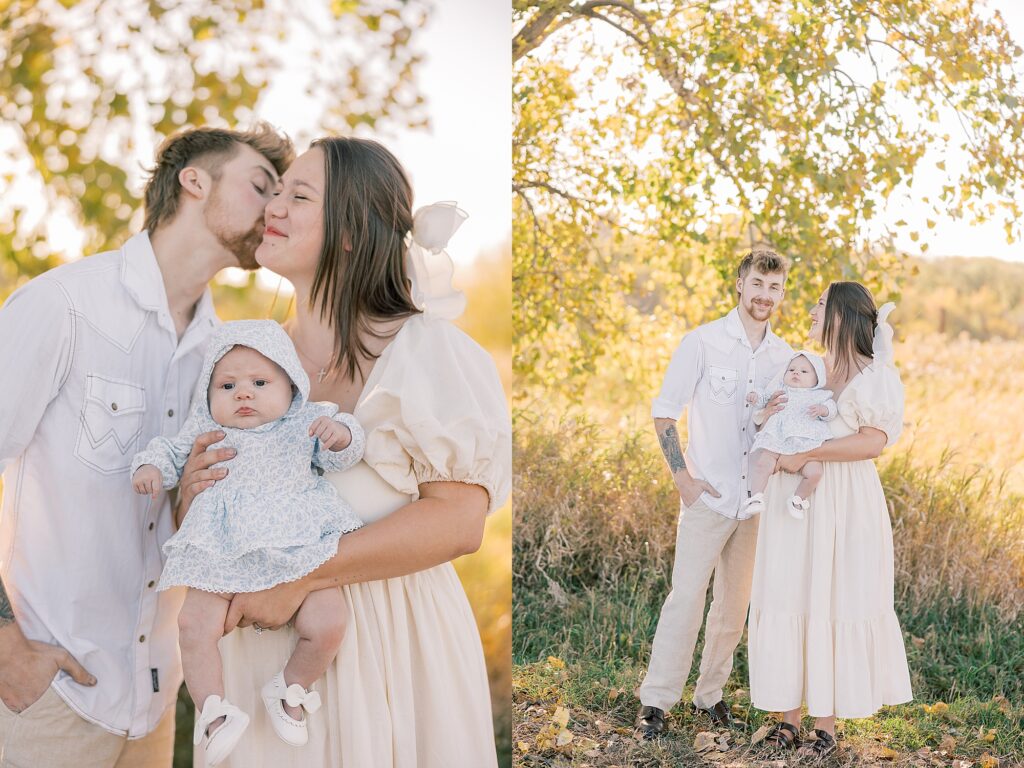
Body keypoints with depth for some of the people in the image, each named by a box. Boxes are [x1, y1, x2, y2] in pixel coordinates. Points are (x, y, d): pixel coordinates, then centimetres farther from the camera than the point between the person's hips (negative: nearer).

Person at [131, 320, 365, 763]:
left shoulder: (304, 424, 10)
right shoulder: (206, 433, 14)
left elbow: (341, 456, 6)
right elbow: (173, 451, 26)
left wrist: (340, 433, -16)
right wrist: (151, 465, 4)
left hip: (298, 548, -1)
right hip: (221, 556, 1)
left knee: (327, 626, -16)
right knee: (194, 627, -17)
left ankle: (290, 690, 11)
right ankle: (213, 712, -1)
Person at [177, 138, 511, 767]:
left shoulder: (424, 349, -10)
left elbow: (459, 520, -19)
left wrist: (302, 575, -23)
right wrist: (193, 493, -8)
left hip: (385, 641, -4)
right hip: (265, 640, 5)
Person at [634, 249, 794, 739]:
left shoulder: (785, 357, 8)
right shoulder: (702, 343, -4)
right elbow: (664, 410, -4)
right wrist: (682, 476, -10)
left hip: (758, 499, 4)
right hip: (709, 495, -4)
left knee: (735, 604, 10)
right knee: (686, 597, -6)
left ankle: (709, 693, 25)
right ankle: (655, 701, 4)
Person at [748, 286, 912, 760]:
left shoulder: (873, 375, -3)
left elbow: (875, 440, -16)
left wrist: (806, 453, -20)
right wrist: (769, 418, -5)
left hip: (842, 505, -5)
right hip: (792, 502, 5)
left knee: (832, 604, 0)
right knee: (786, 601, 5)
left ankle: (826, 725, 12)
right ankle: (788, 717, 15)